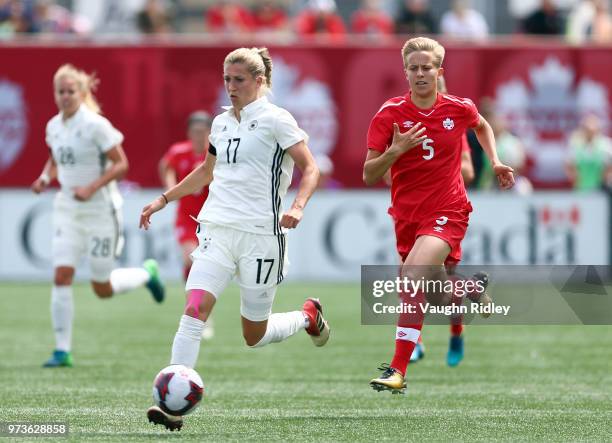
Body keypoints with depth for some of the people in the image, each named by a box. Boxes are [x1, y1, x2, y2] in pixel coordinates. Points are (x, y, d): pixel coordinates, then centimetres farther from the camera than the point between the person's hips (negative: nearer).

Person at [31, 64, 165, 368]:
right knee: (61, 276, -10)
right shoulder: (54, 126, 3)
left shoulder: (96, 125, -16)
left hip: (100, 209, -5)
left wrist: (92, 187, -26)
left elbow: (121, 164, -14)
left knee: (103, 289, 4)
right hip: (67, 209, 5)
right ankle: (62, 351, -4)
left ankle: (146, 273, 35)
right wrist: (45, 177, -1)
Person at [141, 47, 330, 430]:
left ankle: (308, 316, 37)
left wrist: (298, 206, -24)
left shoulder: (275, 120, -5)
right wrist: (163, 200, 26)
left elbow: (310, 168, -6)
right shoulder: (222, 123, 13)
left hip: (260, 233, -5)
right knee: (195, 309, -17)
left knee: (254, 336, 5)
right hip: (218, 229, 5)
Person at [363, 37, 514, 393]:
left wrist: (495, 162, 13)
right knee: (439, 298, 12)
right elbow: (369, 177, -9)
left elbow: (483, 125, 25)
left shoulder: (460, 109, -2)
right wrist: (394, 150, -26)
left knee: (413, 275, -27)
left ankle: (398, 370, -26)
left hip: (447, 213, -2)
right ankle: (472, 289, 50)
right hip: (407, 216, 3)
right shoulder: (390, 114, -7)